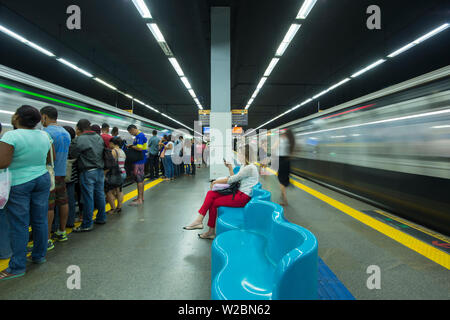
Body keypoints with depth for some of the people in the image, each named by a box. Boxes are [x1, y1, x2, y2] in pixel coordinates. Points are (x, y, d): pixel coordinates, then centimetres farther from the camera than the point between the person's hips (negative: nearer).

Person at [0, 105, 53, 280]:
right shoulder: (44, 135, 3)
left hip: (18, 183, -5)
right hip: (42, 180, 5)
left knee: (19, 225, 2)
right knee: (40, 220, 12)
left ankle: (18, 267, 9)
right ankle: (39, 256, 25)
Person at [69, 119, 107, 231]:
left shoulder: (79, 139, -13)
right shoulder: (99, 137, 11)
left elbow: (72, 155, -10)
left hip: (87, 172, -7)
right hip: (100, 170, 7)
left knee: (88, 198, -2)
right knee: (100, 194, 15)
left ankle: (87, 224, 6)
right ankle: (101, 218, 26)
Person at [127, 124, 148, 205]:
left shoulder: (139, 136, -16)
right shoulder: (140, 135, 15)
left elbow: (139, 148, -25)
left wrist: (131, 146, -11)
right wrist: (132, 146, 6)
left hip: (139, 160, -10)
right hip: (141, 160, 10)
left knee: (139, 179, -6)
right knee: (141, 178, 15)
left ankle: (139, 199, -2)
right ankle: (141, 197, 24)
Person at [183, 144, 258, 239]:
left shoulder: (250, 168, -15)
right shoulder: (244, 166, 17)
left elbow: (232, 180, -14)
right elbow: (234, 179, 16)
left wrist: (216, 181, -4)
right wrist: (230, 168, 8)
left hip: (244, 197, -9)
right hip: (238, 192, 9)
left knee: (214, 202, -10)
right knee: (210, 193, -6)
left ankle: (211, 231, 4)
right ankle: (199, 220, -14)